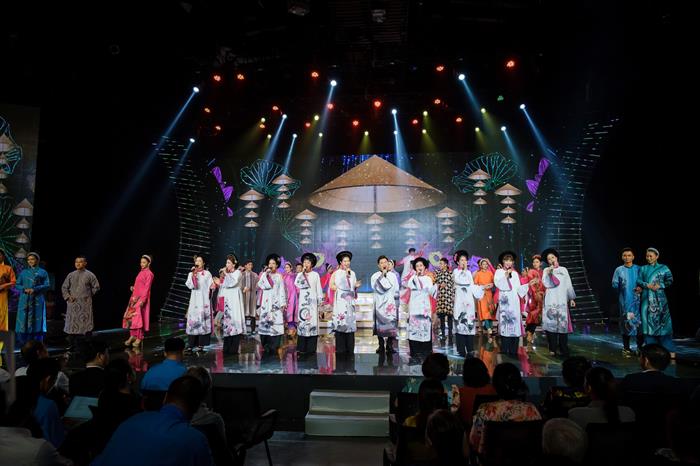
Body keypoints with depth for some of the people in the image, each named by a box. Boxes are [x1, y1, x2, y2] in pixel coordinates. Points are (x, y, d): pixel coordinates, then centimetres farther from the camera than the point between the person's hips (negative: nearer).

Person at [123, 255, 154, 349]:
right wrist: (133, 288, 5)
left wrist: (142, 300, -20)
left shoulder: (149, 274, -8)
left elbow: (147, 288, -14)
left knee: (139, 317, -7)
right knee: (130, 317, 6)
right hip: (135, 298, 8)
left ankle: (139, 338, 0)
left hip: (142, 298, -8)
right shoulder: (141, 272, 16)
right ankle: (133, 336, 13)